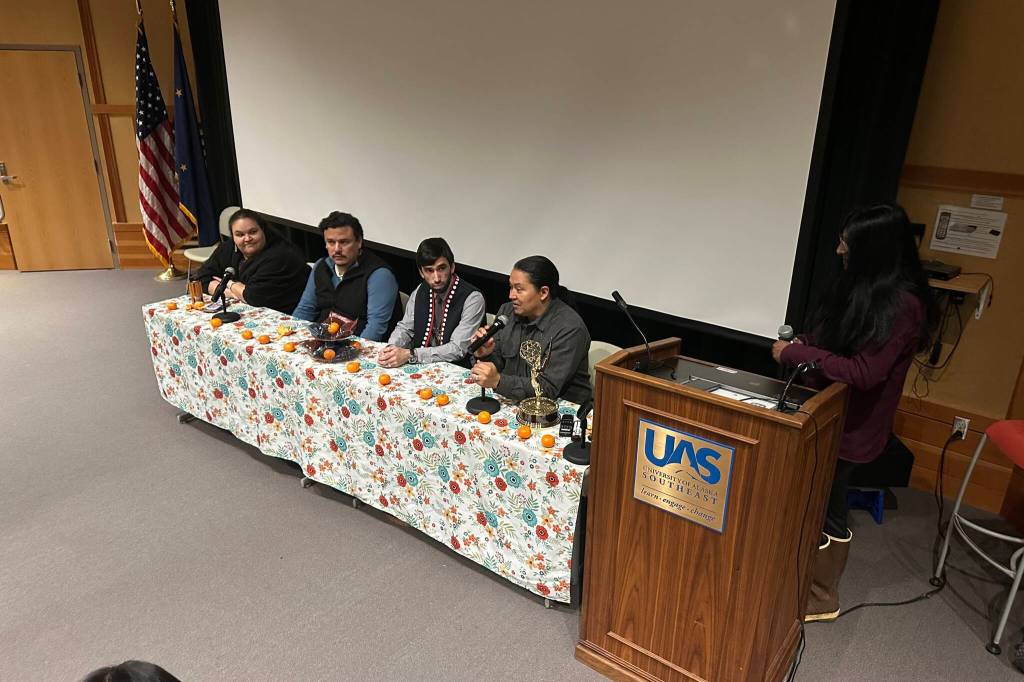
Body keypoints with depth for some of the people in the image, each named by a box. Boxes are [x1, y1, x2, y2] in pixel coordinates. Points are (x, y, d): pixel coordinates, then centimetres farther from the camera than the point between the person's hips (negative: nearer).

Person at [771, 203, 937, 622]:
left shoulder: (903, 305, -23)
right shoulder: (864, 288, 5)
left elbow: (864, 373, -27)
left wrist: (796, 354, -22)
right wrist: (808, 344, -2)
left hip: (851, 426, -8)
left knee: (825, 509, 6)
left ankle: (821, 598, 25)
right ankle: (806, 580, 35)